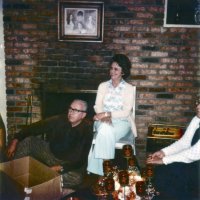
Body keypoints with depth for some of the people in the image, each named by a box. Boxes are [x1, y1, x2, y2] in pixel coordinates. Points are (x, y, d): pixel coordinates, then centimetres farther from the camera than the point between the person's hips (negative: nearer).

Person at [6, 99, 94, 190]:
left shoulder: (88, 130, -20)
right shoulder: (60, 120, -11)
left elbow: (82, 159, -22)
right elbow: (36, 127, -8)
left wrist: (61, 168, -31)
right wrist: (15, 140, -17)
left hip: (70, 164, -4)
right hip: (51, 153, 4)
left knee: (76, 178, -36)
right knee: (28, 140, -12)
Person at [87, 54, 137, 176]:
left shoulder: (129, 88, 0)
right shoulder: (103, 86, 10)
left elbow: (126, 112, -10)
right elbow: (98, 107, 1)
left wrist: (107, 114, -20)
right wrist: (104, 116, -21)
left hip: (121, 122, -2)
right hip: (103, 121, 2)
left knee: (106, 131, -35)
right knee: (105, 129, -35)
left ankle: (102, 167, -25)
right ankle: (105, 165, -28)